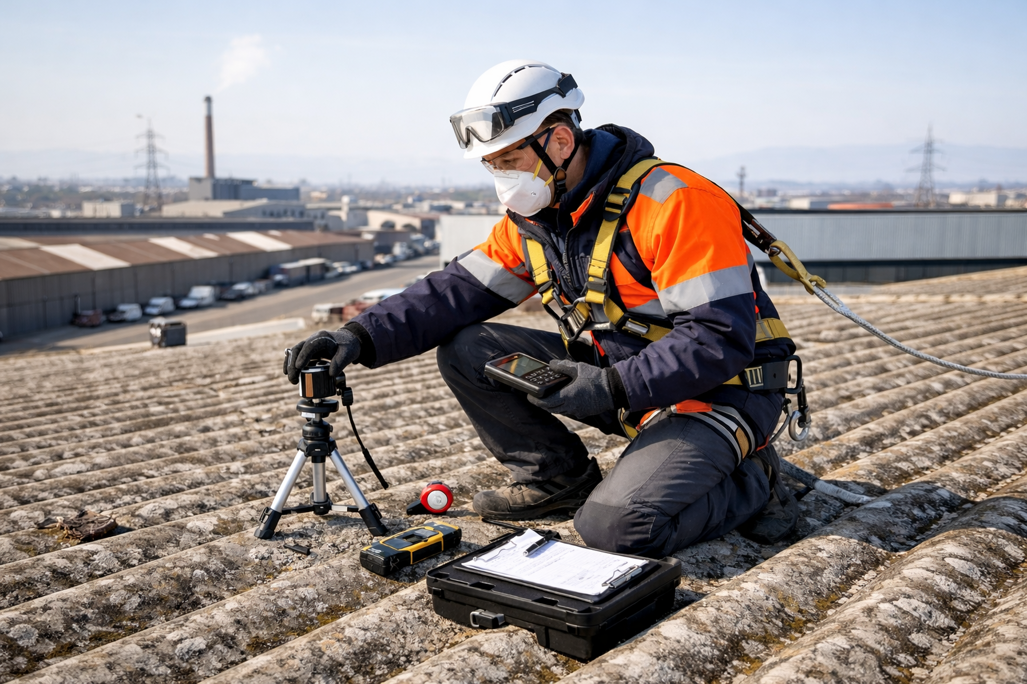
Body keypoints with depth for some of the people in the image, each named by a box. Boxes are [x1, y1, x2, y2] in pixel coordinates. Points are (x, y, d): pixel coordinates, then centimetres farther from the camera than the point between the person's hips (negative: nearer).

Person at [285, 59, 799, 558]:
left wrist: (611, 388, -30)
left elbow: (722, 337, -26)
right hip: (615, 373, 7)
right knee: (465, 351, -4)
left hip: (719, 391, -7)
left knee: (614, 525, -29)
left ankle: (749, 482, -2)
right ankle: (559, 478, 9)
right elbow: (457, 292, -1)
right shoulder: (531, 218, 1)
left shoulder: (674, 203, -23)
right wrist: (362, 337, -15)